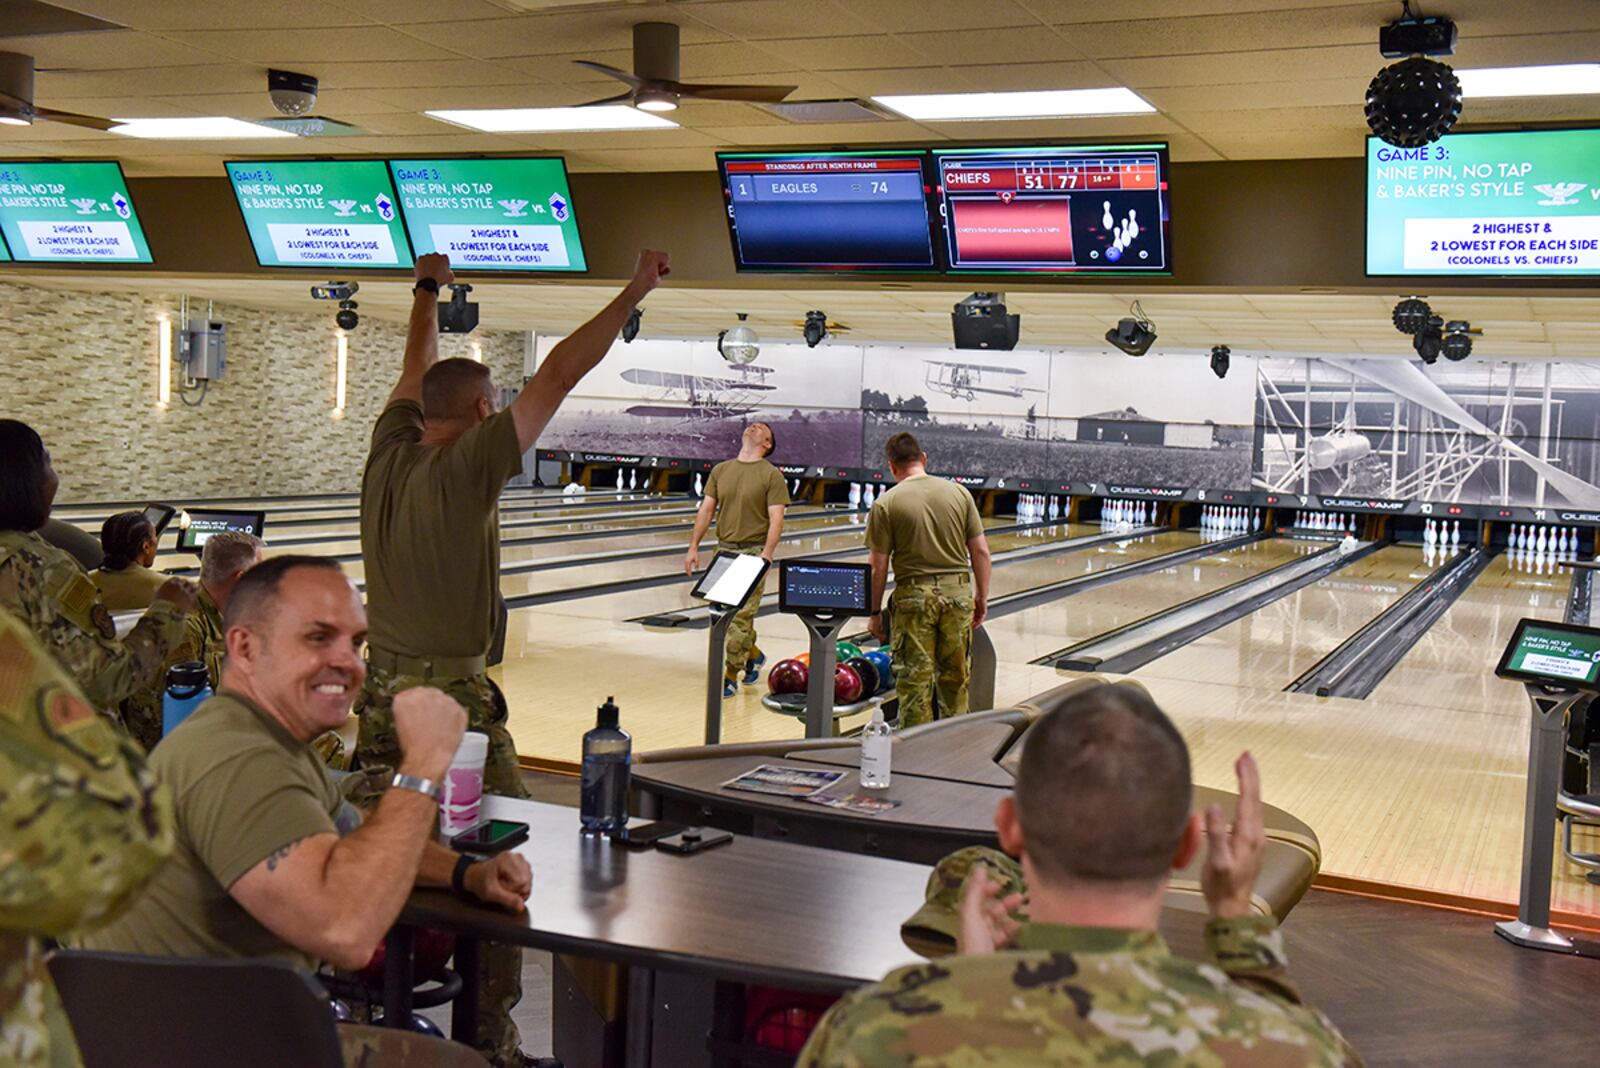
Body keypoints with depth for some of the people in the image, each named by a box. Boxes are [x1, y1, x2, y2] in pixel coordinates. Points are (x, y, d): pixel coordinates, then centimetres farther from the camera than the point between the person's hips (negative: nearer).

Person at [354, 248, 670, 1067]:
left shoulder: (388, 455, 3)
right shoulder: (466, 467, -15)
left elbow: (416, 374, 21)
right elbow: (558, 374, -16)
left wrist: (428, 291, 36)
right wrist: (634, 292, -11)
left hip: (380, 690, 8)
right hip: (451, 699, -7)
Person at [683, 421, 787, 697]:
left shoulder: (771, 475, -5)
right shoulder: (720, 471, 10)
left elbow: (776, 520, -11)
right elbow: (706, 510, 10)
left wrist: (766, 556, -21)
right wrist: (693, 547, 3)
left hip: (753, 553, -5)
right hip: (724, 551, 5)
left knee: (741, 617, -6)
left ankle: (730, 677, 1)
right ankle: (753, 656, 33)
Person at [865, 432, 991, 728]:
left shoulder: (886, 504, -7)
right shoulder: (959, 493, 1)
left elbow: (878, 566, -7)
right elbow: (980, 551, 2)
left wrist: (875, 612, 2)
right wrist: (982, 597, 11)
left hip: (913, 594, -3)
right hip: (957, 591, 3)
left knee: (915, 677, 5)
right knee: (955, 676, 14)